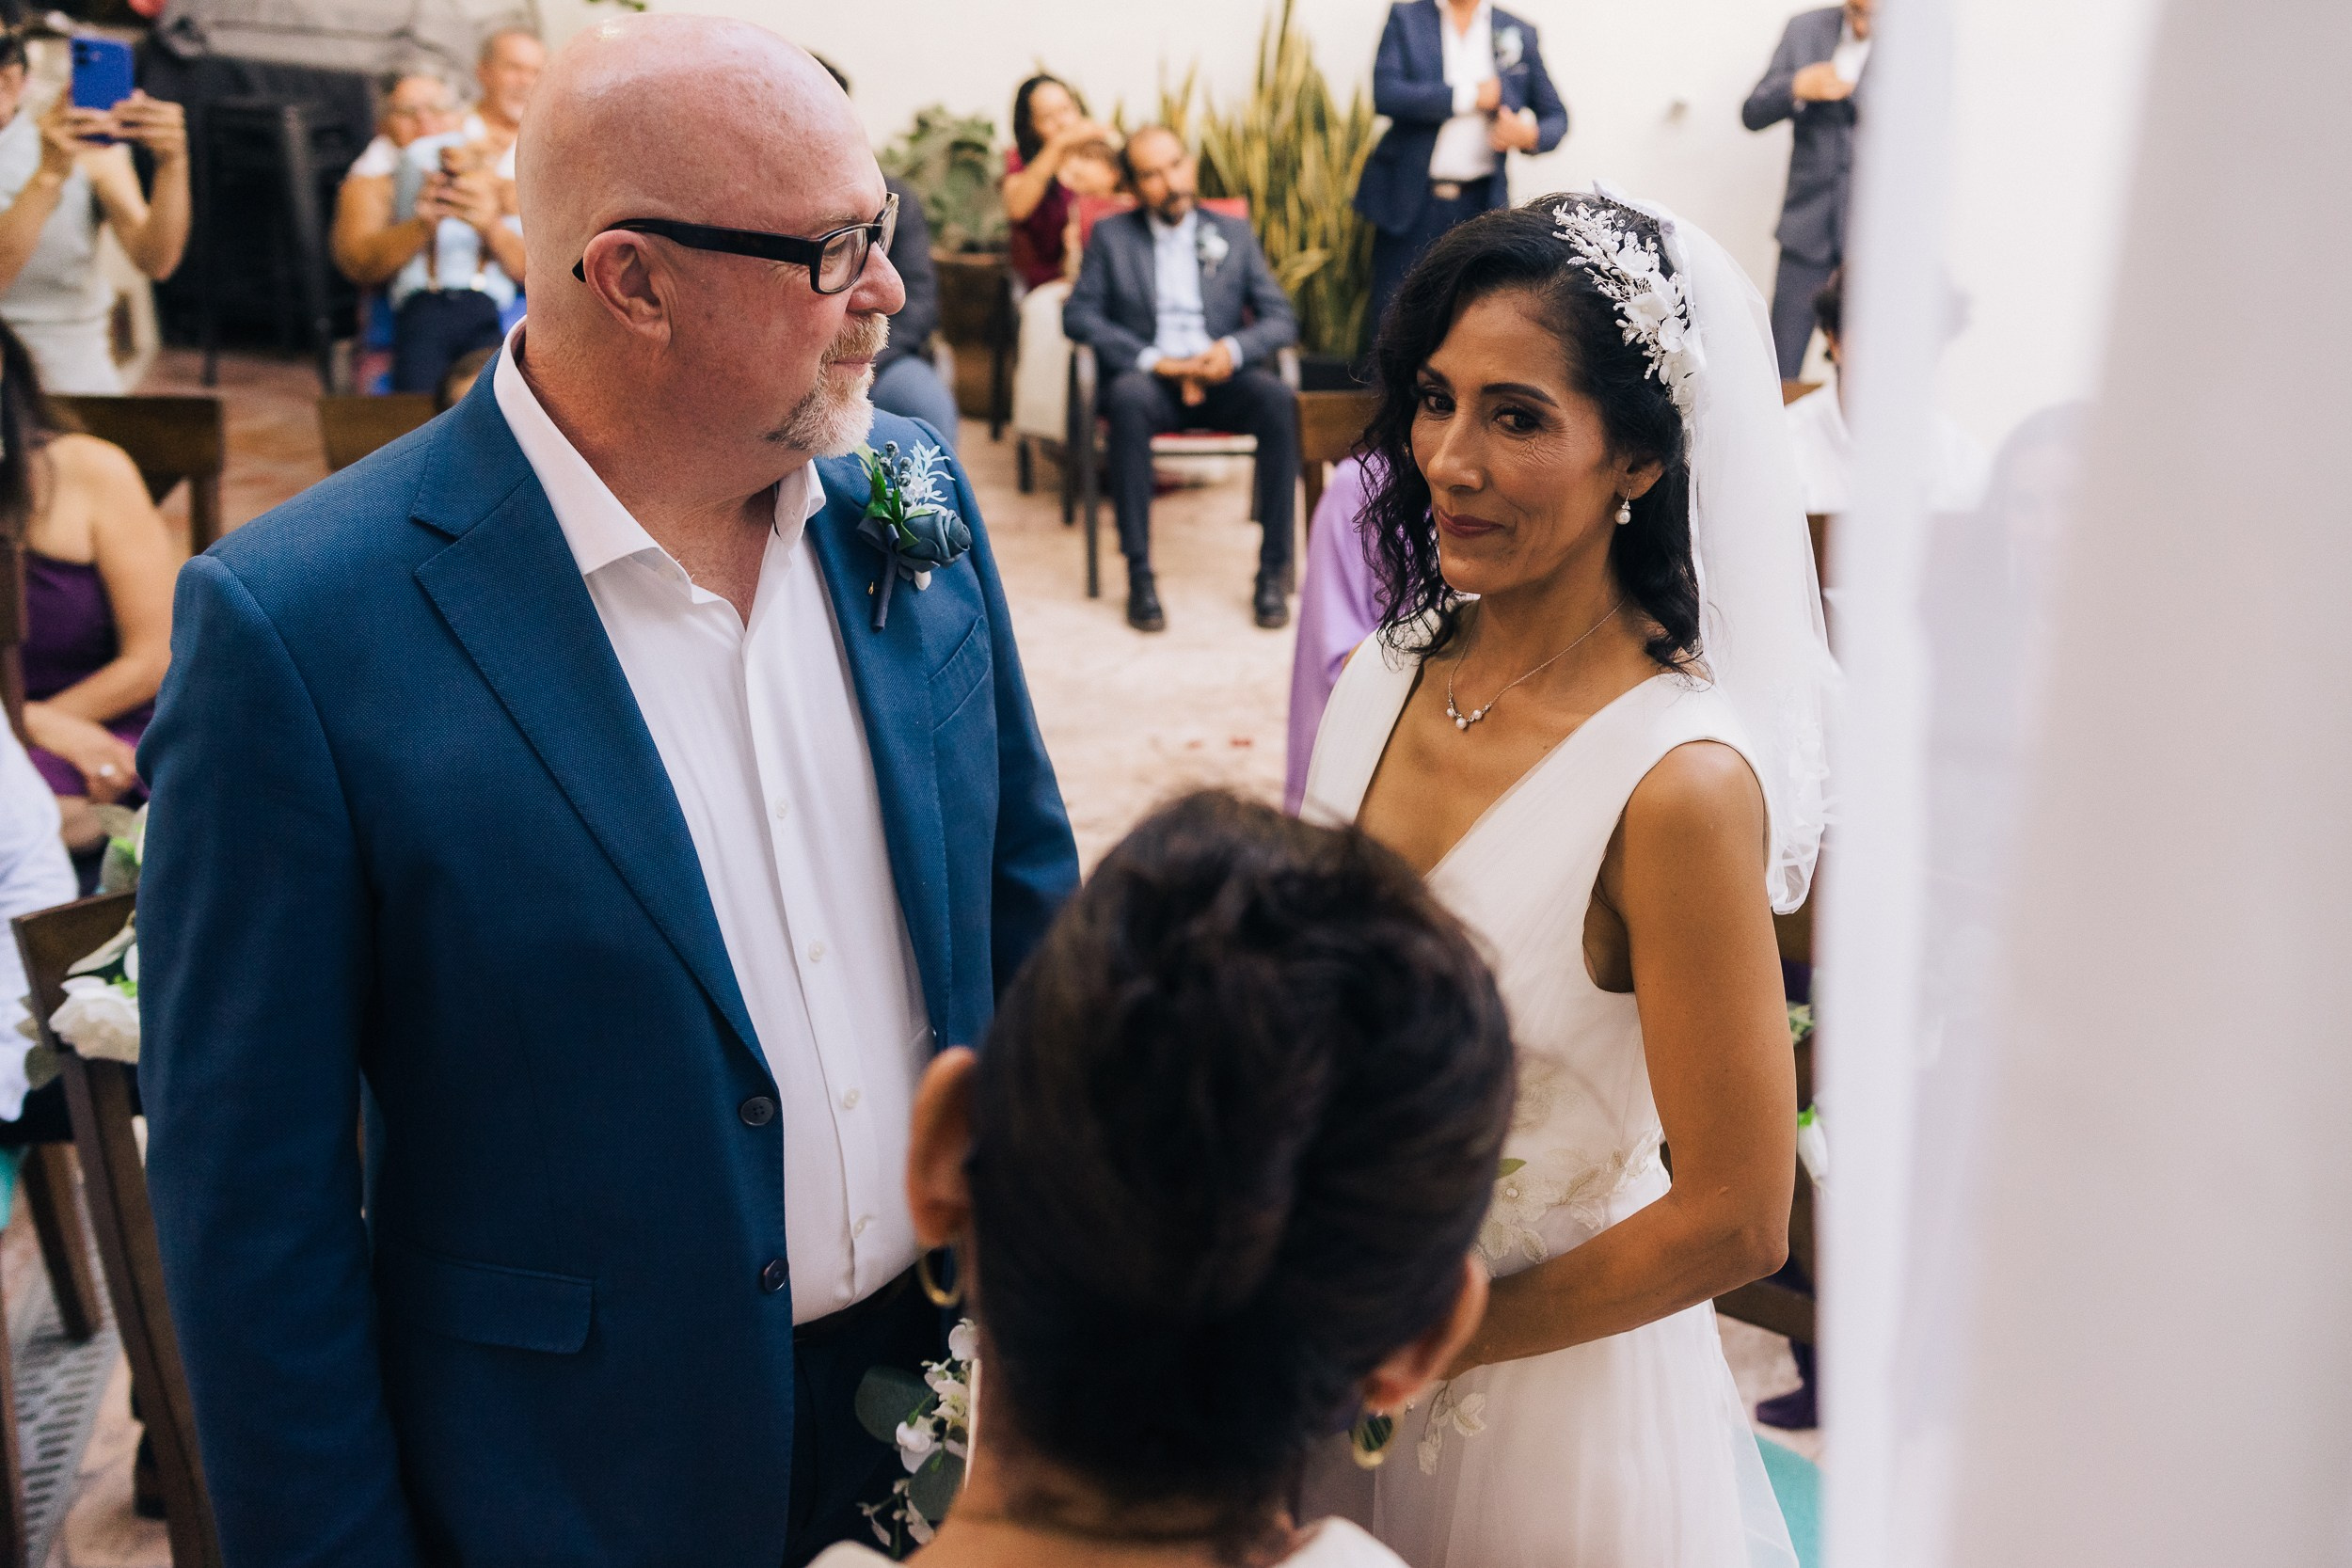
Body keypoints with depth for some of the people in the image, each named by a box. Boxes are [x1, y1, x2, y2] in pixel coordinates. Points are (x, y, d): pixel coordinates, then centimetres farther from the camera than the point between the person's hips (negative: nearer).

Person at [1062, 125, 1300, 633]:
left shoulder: (1234, 234, 16)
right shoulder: (1111, 235, 12)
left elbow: (1282, 320, 9)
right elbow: (1078, 315, 1)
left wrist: (1234, 349, -14)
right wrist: (1152, 360, -13)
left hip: (1222, 380, 1)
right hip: (1150, 378, -1)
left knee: (1279, 399, -31)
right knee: (1128, 397, -37)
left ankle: (1272, 571, -25)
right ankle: (1139, 574, -33)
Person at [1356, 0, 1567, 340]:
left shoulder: (1519, 34, 10)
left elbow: (1555, 115, 14)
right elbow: (1385, 94, -10)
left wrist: (1531, 134, -10)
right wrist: (1469, 96, -10)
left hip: (1479, 203, 1)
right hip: (1411, 200, -1)